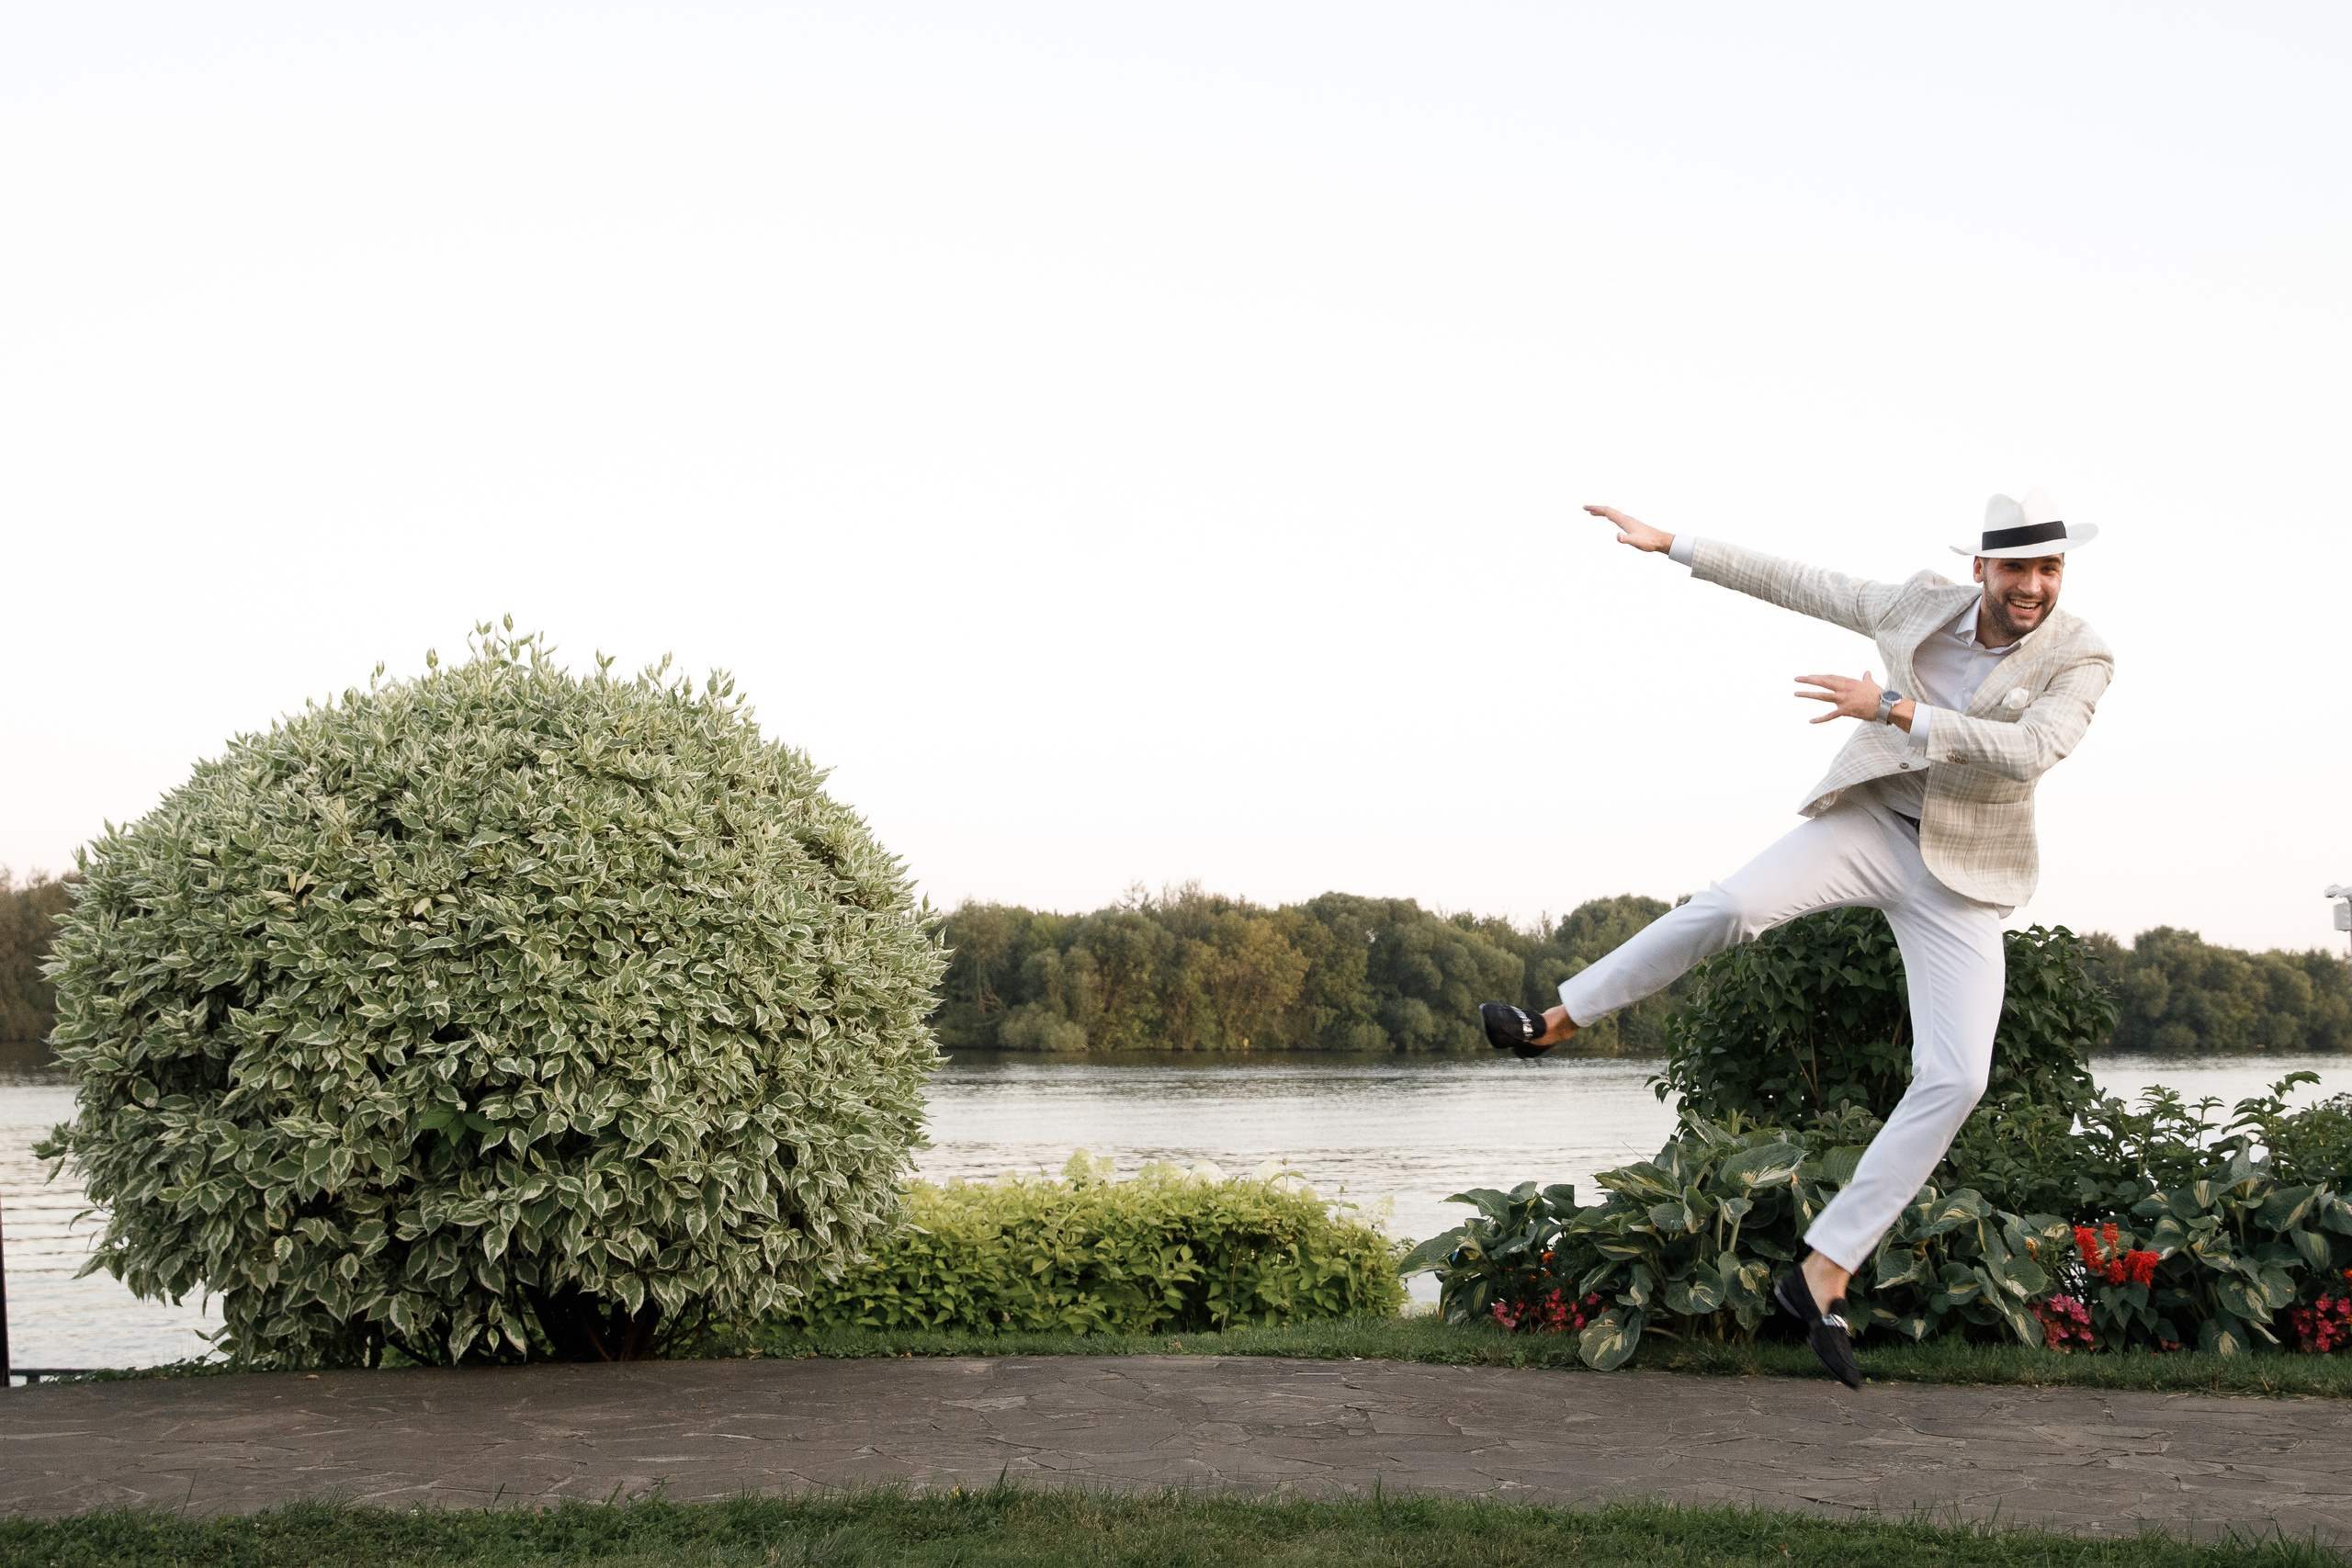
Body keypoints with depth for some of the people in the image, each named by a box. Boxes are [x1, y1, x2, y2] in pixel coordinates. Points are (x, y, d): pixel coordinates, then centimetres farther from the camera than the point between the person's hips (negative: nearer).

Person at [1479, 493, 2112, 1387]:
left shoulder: (2080, 661, -9)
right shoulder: (1921, 607, -1)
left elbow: (2029, 753, -26)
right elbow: (1795, 583, 8)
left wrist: (1895, 709, -32)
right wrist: (1671, 545, 9)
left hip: (1961, 877, -1)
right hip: (1870, 820, 1)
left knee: (1954, 1081, -14)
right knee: (1736, 905, -28)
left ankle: (1823, 1273, -8)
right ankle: (1556, 1022, -12)